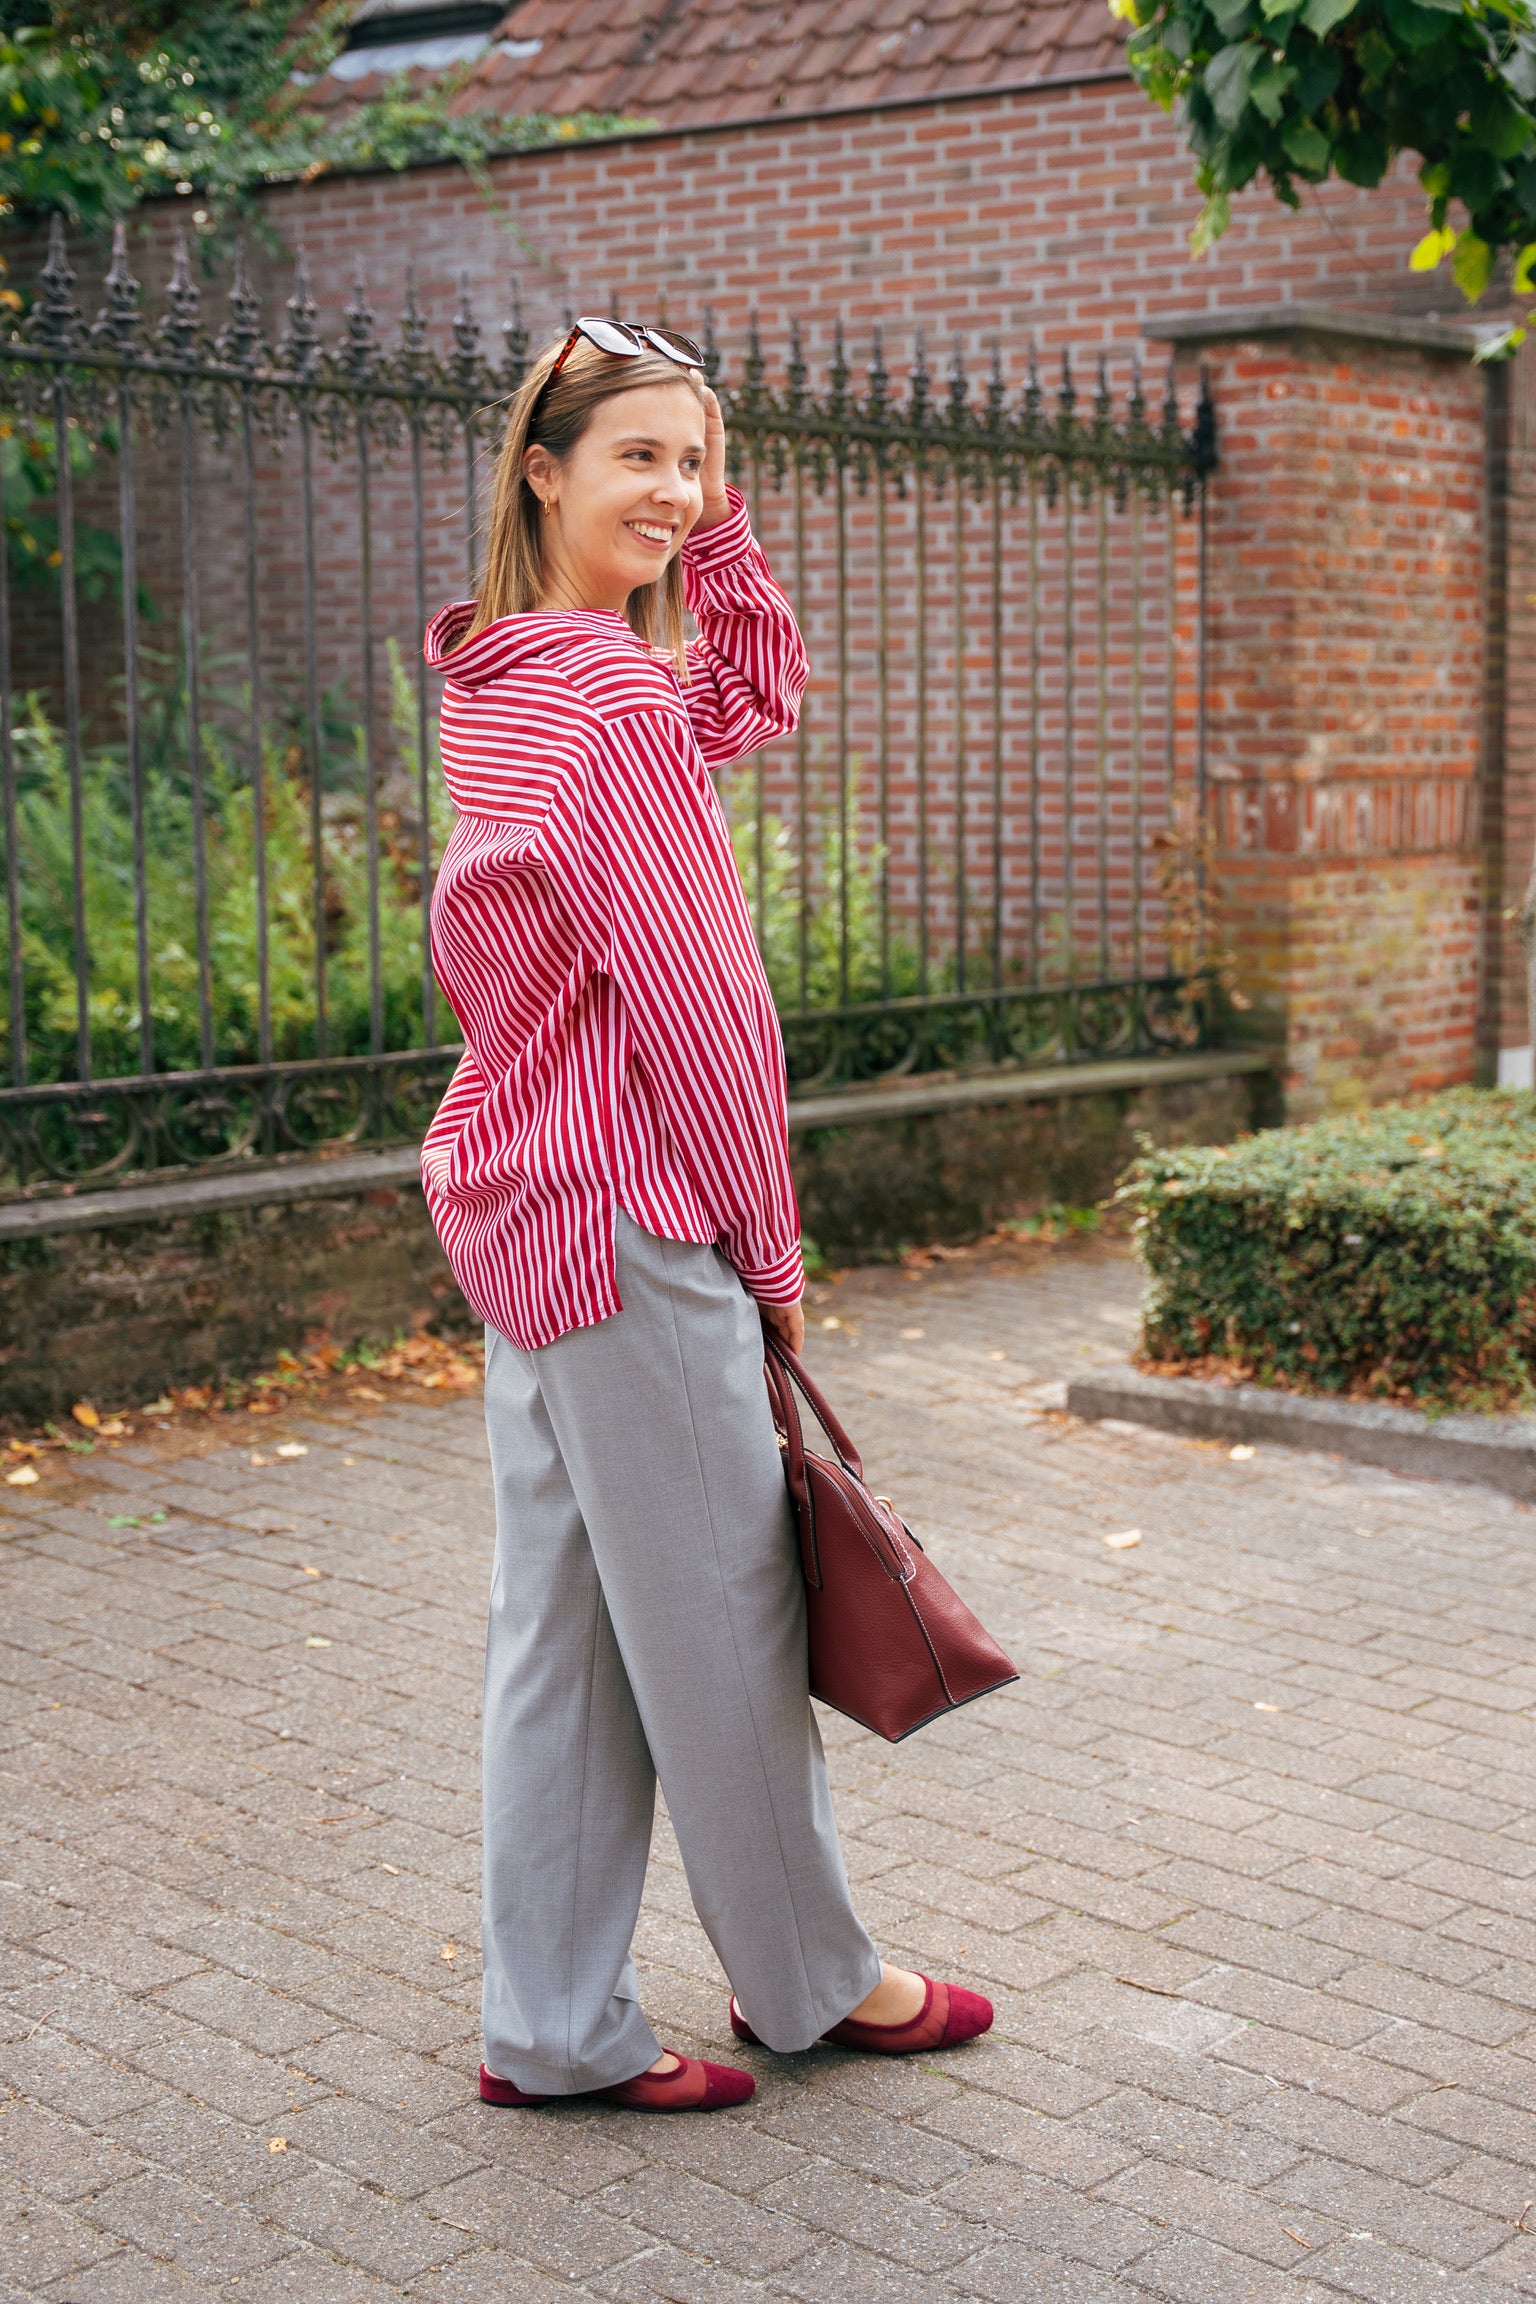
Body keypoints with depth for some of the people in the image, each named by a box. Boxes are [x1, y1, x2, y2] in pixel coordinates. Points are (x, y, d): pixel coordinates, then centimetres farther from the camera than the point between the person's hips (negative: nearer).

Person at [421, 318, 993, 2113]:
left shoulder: (505, 675, 11)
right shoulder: (610, 700, -18)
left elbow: (757, 694, 24)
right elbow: (693, 993, -17)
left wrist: (718, 523, 10)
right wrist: (770, 1244, -8)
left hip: (521, 1193, 10)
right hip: (630, 1210, -10)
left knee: (560, 1614, 12)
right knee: (719, 1611, 6)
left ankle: (554, 2028, 21)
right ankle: (807, 1983, 24)